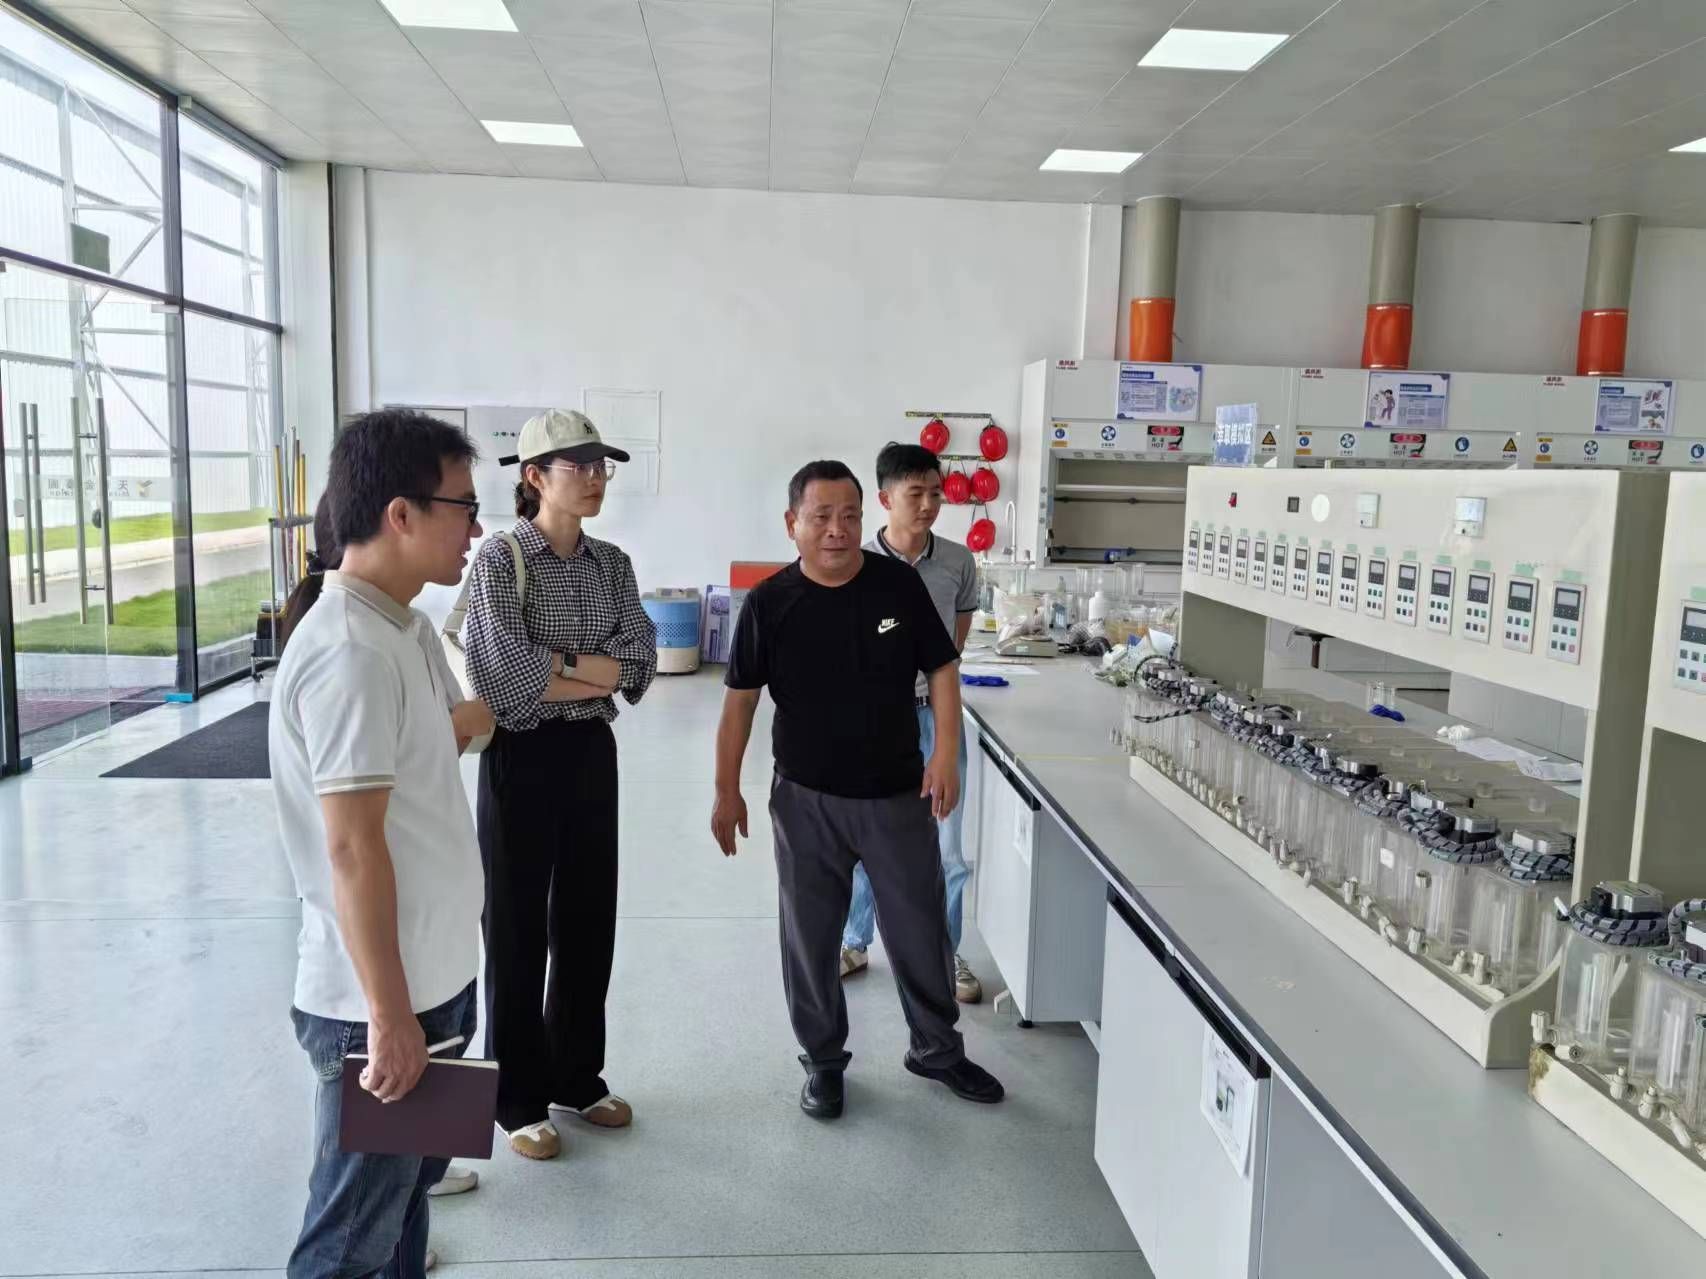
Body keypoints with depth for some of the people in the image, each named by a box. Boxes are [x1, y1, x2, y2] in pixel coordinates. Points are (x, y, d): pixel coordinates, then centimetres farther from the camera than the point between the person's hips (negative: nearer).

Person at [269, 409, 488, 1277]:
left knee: (407, 1184, 24)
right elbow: (352, 849, -24)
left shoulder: (407, 628, 6)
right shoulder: (349, 652, -24)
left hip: (436, 975, 9)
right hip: (381, 998, -9)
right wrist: (389, 1015, -20)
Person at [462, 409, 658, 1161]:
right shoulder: (500, 559, -11)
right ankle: (519, 1098, 24)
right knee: (518, 927, 7)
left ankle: (577, 1077, 33)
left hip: (592, 753, 6)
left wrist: (559, 661, -16)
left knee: (588, 920, 15)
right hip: (522, 758, -5)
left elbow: (641, 664, -3)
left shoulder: (611, 564, 7)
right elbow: (508, 678, -20)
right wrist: (598, 674, -10)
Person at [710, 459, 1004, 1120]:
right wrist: (727, 791, -1)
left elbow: (941, 669, 1)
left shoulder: (898, 583, -5)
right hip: (806, 799, 0)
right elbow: (740, 699, -1)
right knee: (810, 938, 10)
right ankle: (824, 1060, 31)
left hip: (899, 793, 1)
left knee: (922, 929, 11)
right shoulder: (769, 603, -7)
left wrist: (945, 753, -10)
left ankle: (937, 1048, 34)